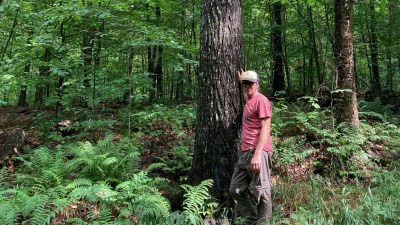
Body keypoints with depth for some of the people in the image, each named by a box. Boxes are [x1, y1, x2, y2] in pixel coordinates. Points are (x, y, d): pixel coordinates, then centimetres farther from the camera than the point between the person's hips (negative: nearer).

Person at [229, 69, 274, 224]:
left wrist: (257, 154, -22)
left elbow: (265, 129, -15)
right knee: (236, 190, 13)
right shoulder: (249, 101, 19)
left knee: (261, 192, -2)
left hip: (258, 153, -10)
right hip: (245, 153, 10)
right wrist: (241, 81, 46)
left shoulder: (261, 100, -7)